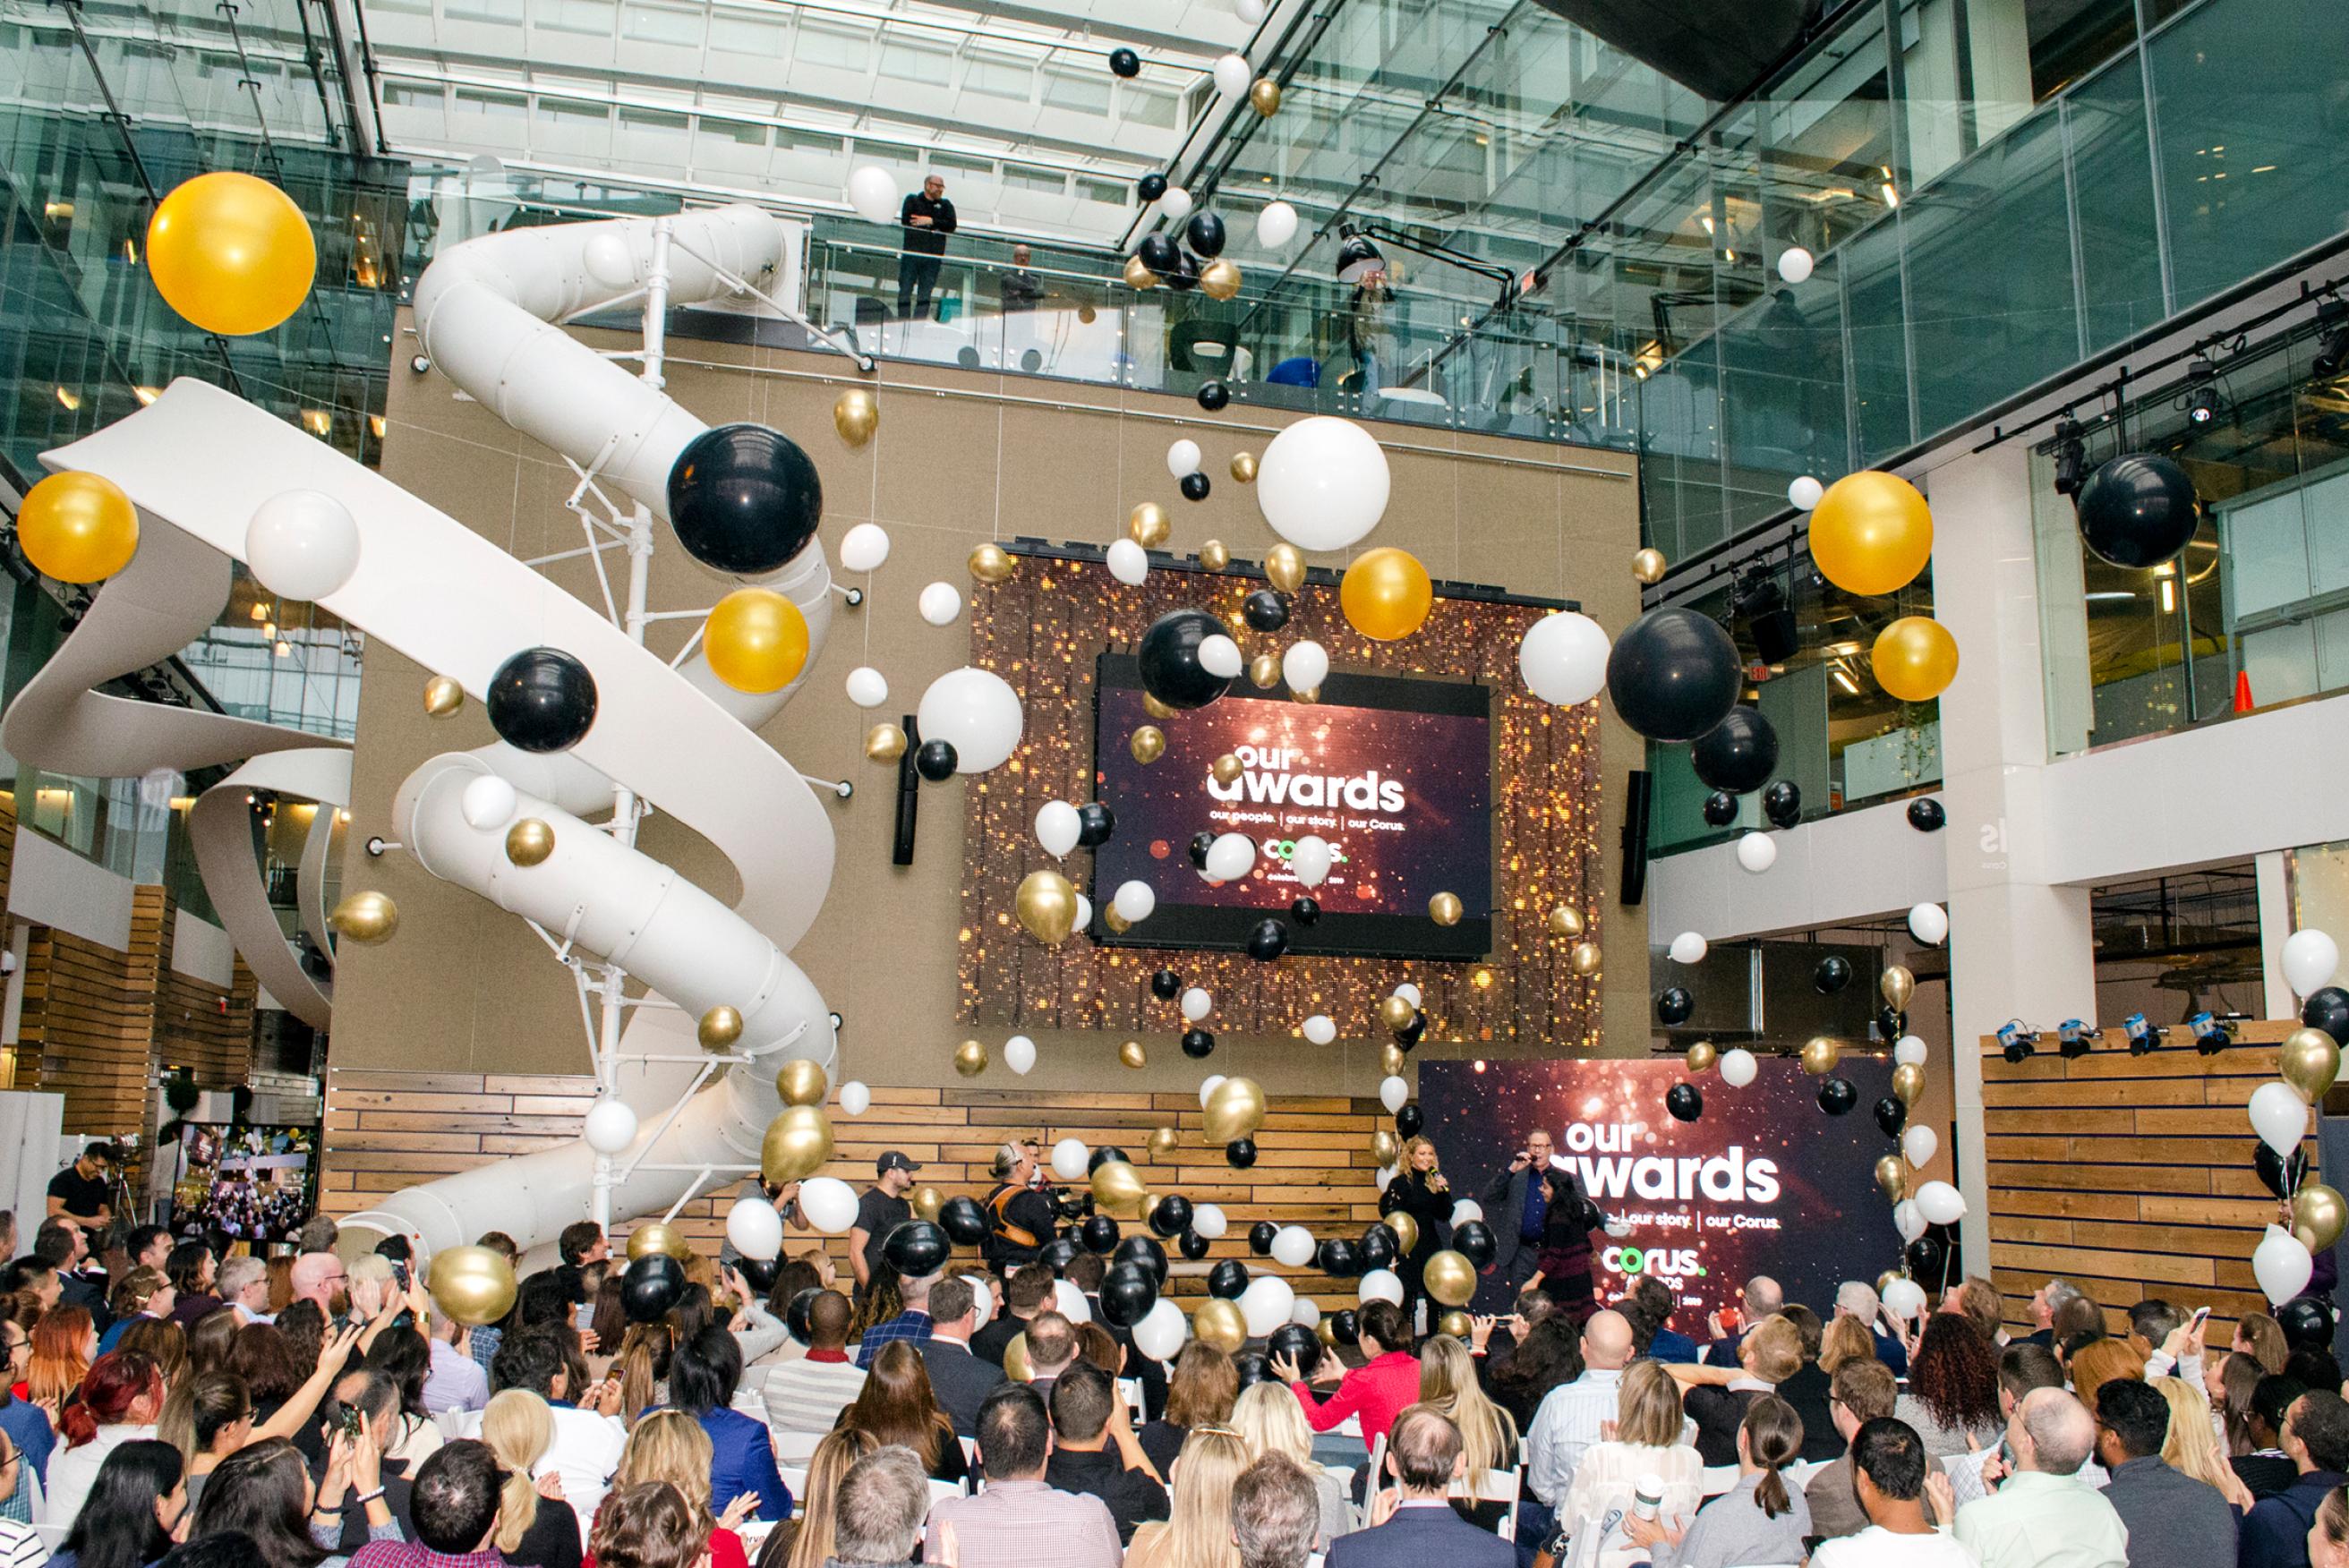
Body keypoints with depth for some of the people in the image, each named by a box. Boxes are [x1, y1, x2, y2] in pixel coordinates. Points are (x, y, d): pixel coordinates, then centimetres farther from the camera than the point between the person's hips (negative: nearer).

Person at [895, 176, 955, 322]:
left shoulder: (945, 205, 16)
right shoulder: (912, 200, 10)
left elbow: (951, 225, -1)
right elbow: (906, 221, -6)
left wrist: (931, 221, -11)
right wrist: (933, 228, -6)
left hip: (932, 256, 2)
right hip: (911, 251, -1)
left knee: (925, 292, -1)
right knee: (905, 290, -3)